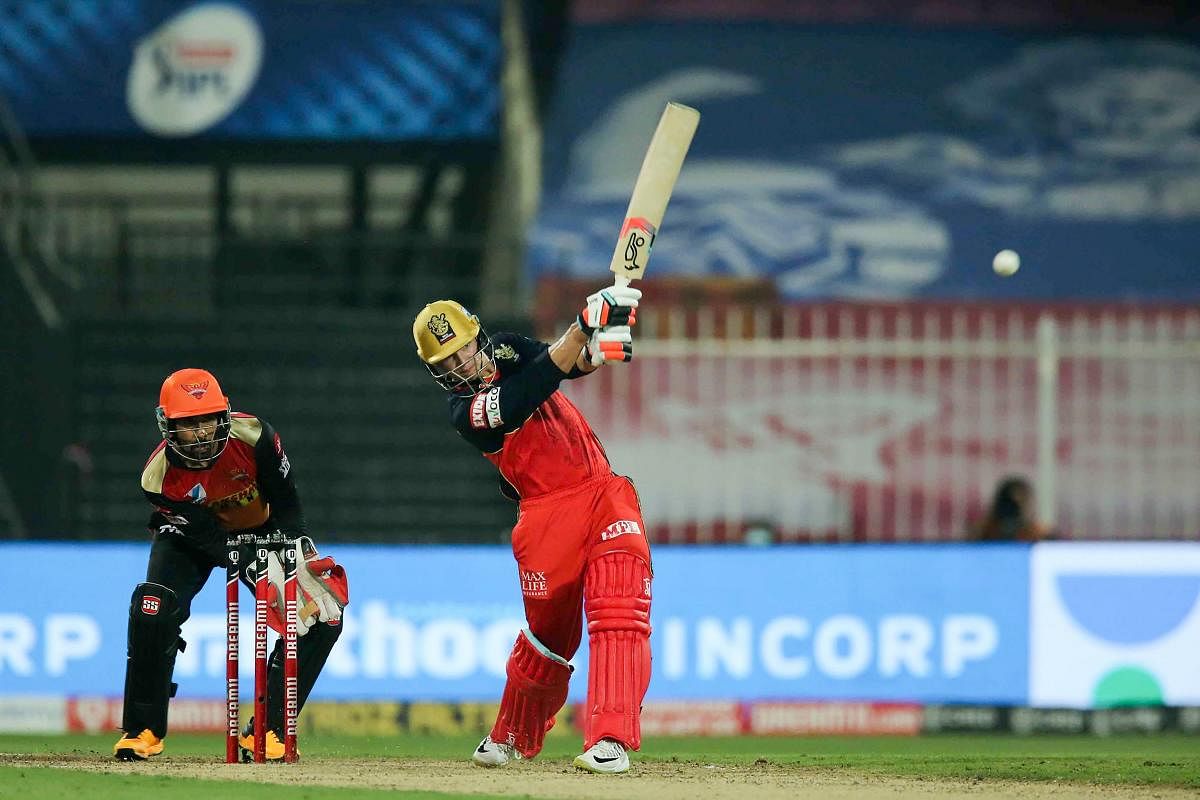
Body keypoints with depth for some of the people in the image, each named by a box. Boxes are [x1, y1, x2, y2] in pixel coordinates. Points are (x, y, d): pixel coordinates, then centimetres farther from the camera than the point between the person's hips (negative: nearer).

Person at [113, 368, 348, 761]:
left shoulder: (253, 436, -30)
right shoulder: (159, 476, -30)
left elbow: (285, 499, -15)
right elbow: (208, 537, -30)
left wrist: (297, 548, -27)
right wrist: (258, 567, -43)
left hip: (261, 531, 2)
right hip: (192, 535, -1)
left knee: (323, 617, -16)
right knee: (152, 608, -27)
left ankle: (267, 729, -7)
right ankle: (144, 730, -12)